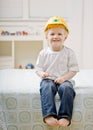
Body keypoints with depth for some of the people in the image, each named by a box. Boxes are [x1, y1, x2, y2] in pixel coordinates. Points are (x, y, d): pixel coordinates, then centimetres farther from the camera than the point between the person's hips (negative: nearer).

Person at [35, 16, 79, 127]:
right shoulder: (43, 53, 7)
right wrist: (42, 73, -14)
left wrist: (63, 78, -14)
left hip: (64, 80, 0)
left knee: (67, 88, -33)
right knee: (47, 88, -33)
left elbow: (74, 69, 1)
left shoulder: (69, 52, 3)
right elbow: (38, 68, 10)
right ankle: (49, 115, -41)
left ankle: (65, 116, -32)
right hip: (48, 79, 1)